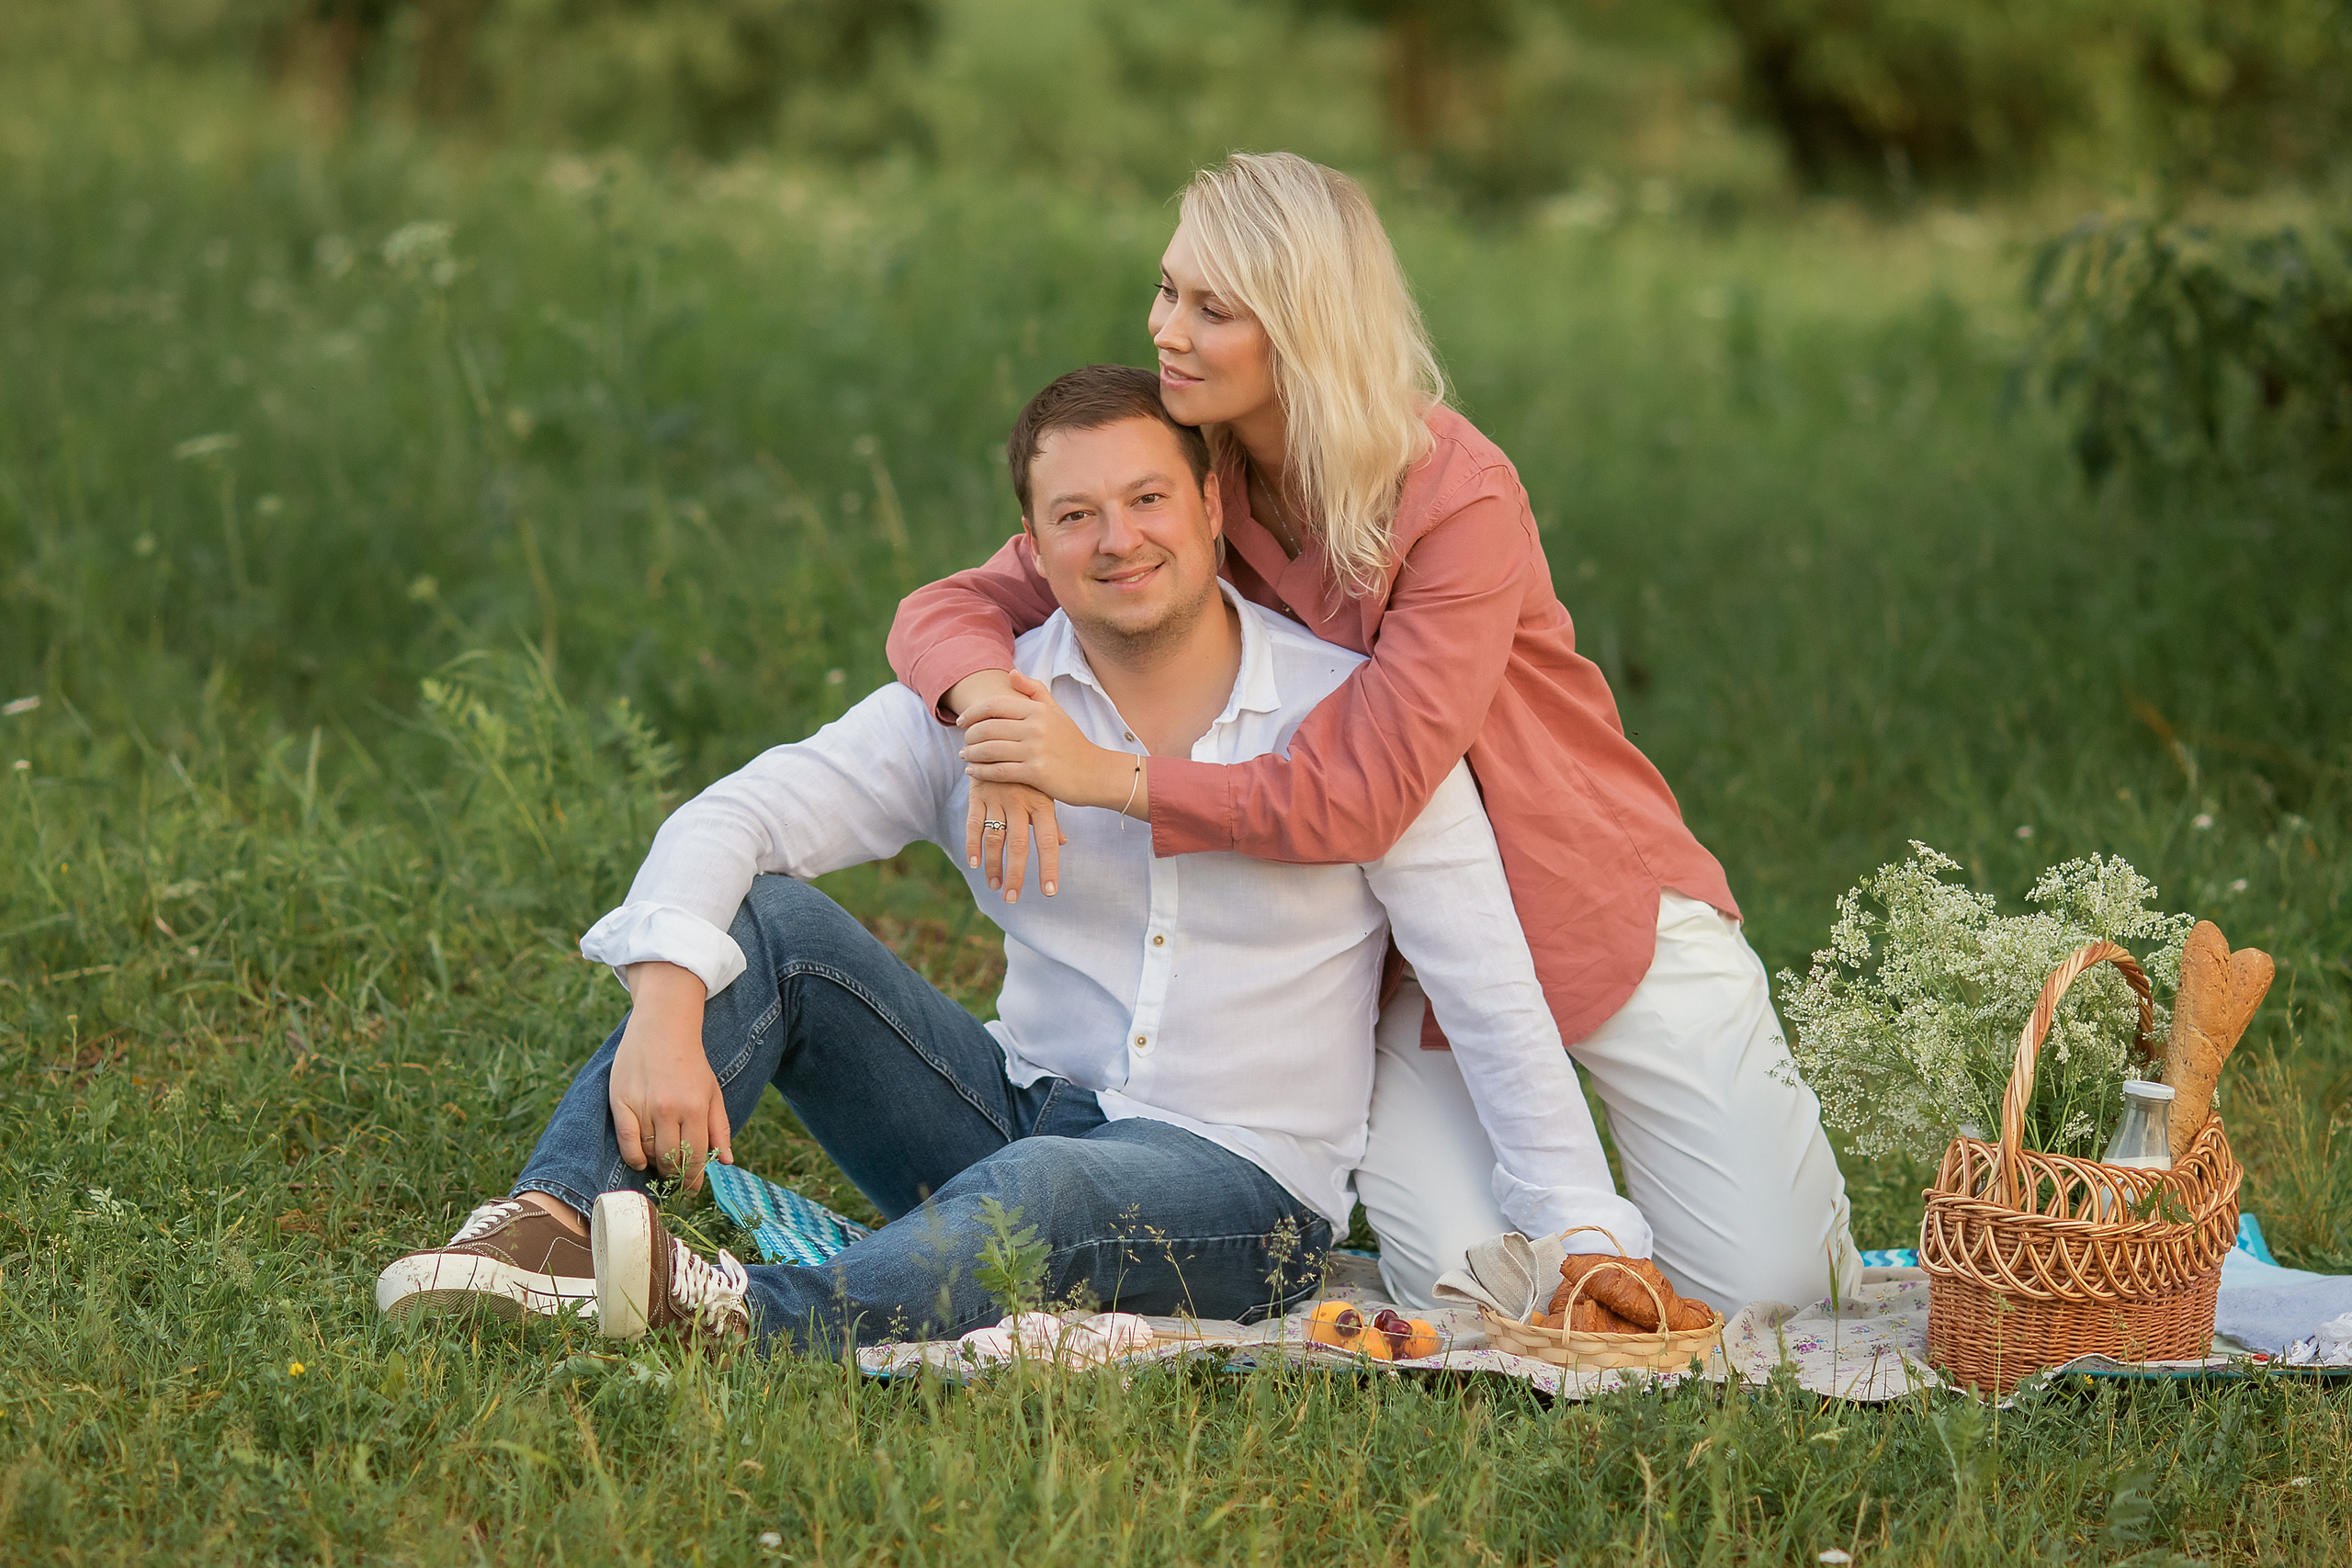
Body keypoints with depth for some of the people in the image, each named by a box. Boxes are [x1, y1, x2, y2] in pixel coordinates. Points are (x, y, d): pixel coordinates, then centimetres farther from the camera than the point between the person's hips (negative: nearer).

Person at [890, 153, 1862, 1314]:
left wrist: (1102, 774, -32)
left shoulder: (1460, 499, -25)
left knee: (1762, 1286, -5)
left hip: (1587, 904, -4)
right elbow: (947, 609, -8)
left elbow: (1356, 797, -29)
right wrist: (994, 710, -31)